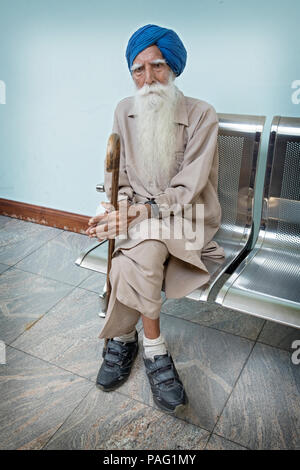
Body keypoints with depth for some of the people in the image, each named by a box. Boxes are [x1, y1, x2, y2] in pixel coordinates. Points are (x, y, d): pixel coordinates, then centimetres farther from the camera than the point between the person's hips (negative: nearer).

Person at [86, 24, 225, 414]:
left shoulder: (201, 115, -8)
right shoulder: (124, 111, 5)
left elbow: (187, 189, -15)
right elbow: (118, 175, 8)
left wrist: (137, 213, -25)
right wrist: (120, 209, -12)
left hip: (184, 217, -2)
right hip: (137, 213, 3)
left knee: (136, 256, -32)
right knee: (146, 249, -32)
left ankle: (122, 338, -10)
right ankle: (153, 348, -14)